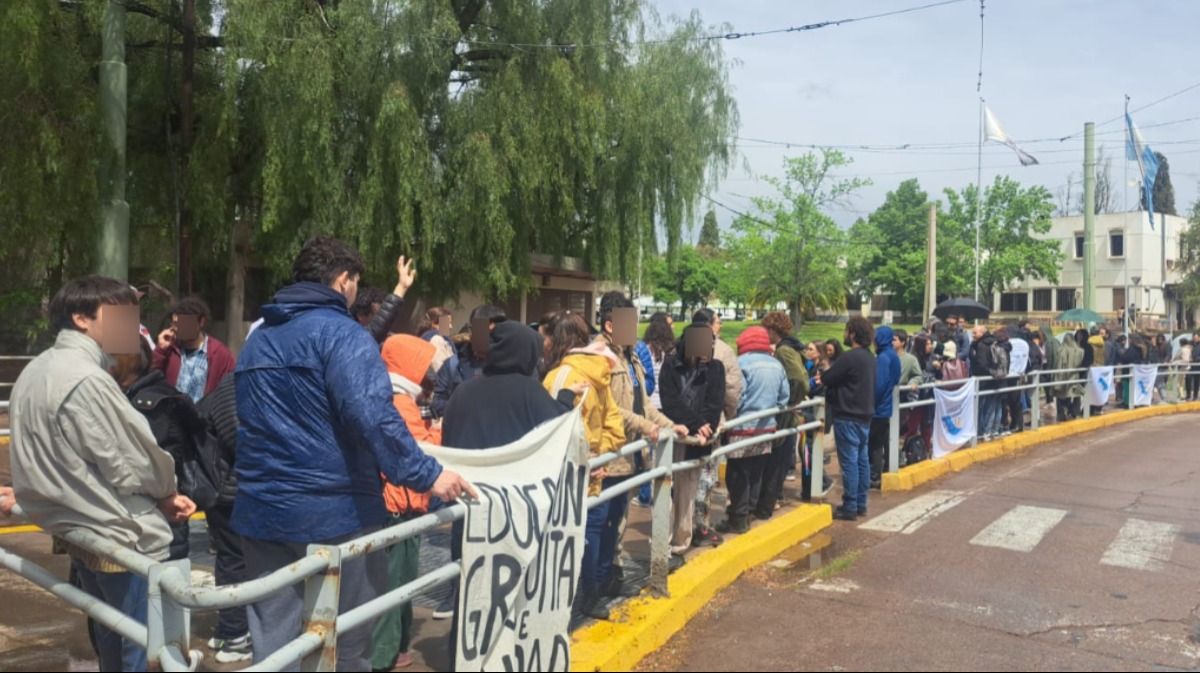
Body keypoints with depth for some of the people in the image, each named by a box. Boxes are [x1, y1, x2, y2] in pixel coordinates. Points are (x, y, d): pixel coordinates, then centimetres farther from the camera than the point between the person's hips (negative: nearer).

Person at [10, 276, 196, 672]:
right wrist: (167, 491, 3)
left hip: (81, 532, 10)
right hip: (124, 540, -10)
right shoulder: (87, 379, -21)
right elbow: (130, 468, -19)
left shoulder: (36, 372, 9)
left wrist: (158, 497, 6)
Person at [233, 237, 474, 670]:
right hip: (334, 509, -7)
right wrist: (426, 474, -21)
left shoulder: (257, 339, 16)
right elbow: (371, 415, -23)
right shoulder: (340, 333, -10)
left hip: (262, 508, 7)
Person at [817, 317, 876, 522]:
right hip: (864, 415, 9)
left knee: (849, 462, -5)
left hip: (848, 417, -9)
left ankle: (849, 507, -2)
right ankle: (860, 504, 18)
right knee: (862, 460, 12)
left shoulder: (850, 357, -18)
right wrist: (828, 377, 8)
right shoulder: (870, 358, 12)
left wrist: (822, 377, 9)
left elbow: (826, 379, -12)